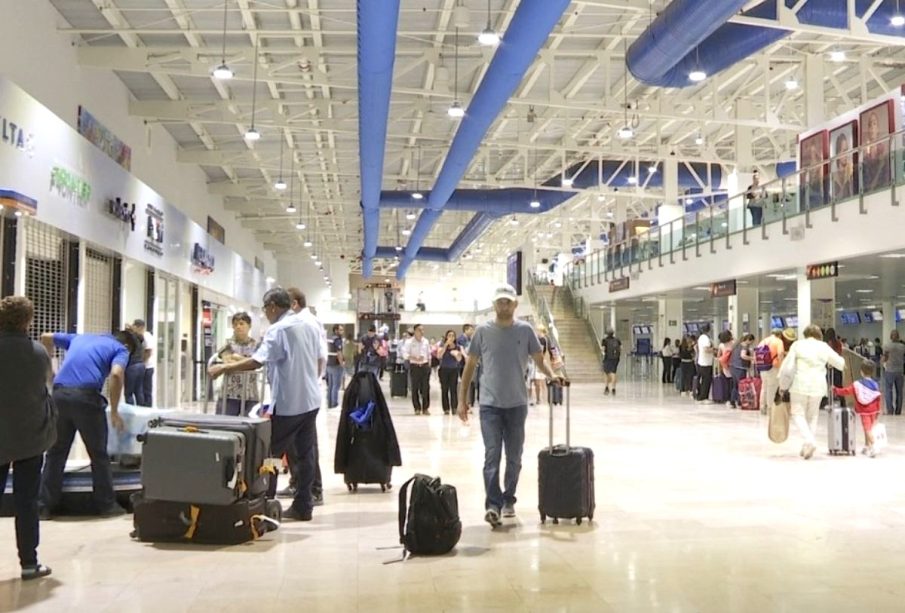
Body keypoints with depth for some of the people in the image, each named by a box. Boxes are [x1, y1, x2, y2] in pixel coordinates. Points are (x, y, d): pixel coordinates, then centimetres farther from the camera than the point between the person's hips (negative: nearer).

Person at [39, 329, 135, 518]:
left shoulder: (80, 337, 30)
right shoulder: (120, 349, 12)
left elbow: (46, 337, 34)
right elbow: (116, 375, -8)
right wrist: (114, 411, -3)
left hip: (60, 394, 5)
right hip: (86, 397, -5)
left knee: (56, 452, 15)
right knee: (98, 454, 9)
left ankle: (45, 506, 17)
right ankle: (106, 505, 16)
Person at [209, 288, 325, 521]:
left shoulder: (278, 330, -14)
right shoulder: (310, 325, 9)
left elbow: (258, 361, -22)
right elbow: (322, 360, 12)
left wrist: (224, 368, -15)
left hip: (288, 403, -7)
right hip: (311, 400, 7)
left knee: (270, 453, 3)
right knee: (305, 454, 9)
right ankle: (303, 506, 13)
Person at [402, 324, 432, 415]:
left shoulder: (426, 341, 9)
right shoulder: (410, 342, -3)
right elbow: (405, 353, -11)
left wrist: (429, 365, 9)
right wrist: (416, 358, -21)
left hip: (425, 366, 3)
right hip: (414, 366, -3)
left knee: (426, 387, -2)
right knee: (415, 388, 0)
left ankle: (425, 408, 5)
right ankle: (417, 408, 8)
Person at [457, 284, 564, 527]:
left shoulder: (525, 330, 1)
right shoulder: (483, 331, 0)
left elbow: (539, 361, 2)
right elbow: (470, 366, 5)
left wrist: (552, 376, -20)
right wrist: (462, 399, 3)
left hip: (517, 404, 2)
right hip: (490, 405, -2)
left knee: (514, 457, 11)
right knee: (492, 455, -9)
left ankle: (508, 500, 26)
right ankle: (493, 505, -10)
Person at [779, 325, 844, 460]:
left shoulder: (797, 345, 0)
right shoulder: (824, 347, 7)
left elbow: (787, 366, -5)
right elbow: (840, 363, 19)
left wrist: (783, 386, 6)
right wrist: (830, 363, 42)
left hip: (800, 384, -3)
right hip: (818, 386, 3)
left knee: (798, 414, 4)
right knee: (812, 415, 15)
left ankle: (809, 440, -18)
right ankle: (807, 447, 11)